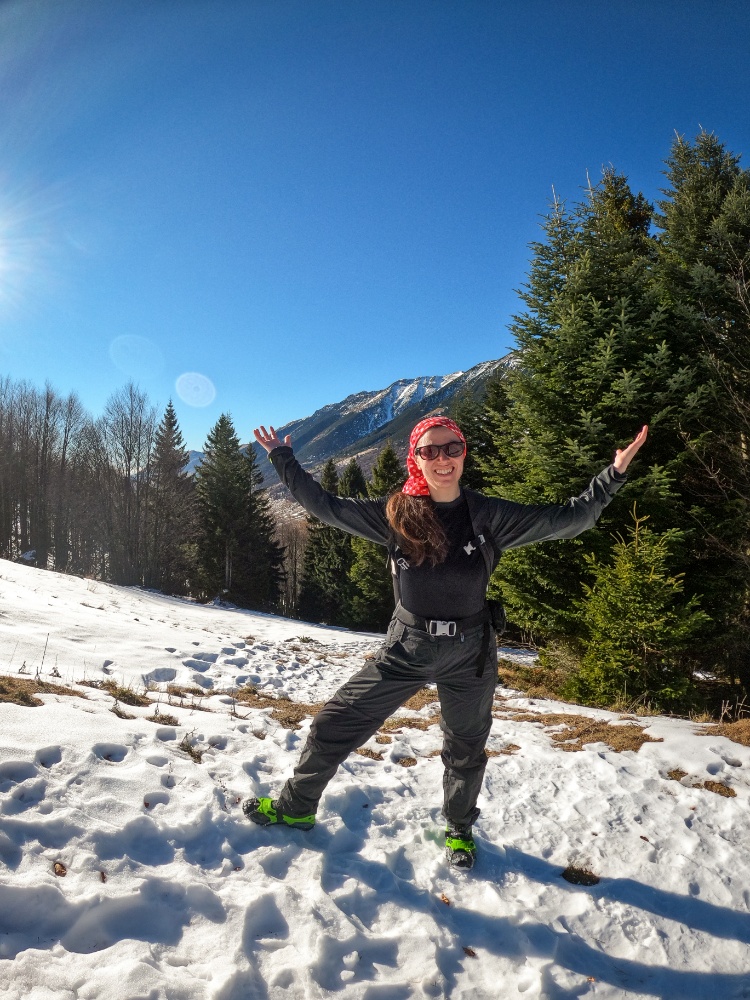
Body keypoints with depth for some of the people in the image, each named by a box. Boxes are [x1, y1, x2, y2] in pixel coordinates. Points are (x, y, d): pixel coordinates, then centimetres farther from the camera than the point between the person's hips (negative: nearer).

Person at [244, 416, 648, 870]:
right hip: (406, 648, 0)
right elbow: (326, 505, -3)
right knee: (333, 725, 3)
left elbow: (567, 518, -8)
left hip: (469, 654, 0)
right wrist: (284, 459, -3)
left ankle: (460, 828, 50)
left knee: (465, 750, 20)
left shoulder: (489, 516, -10)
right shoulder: (395, 515, -9)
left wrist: (613, 474, -17)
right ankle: (296, 806, 30)